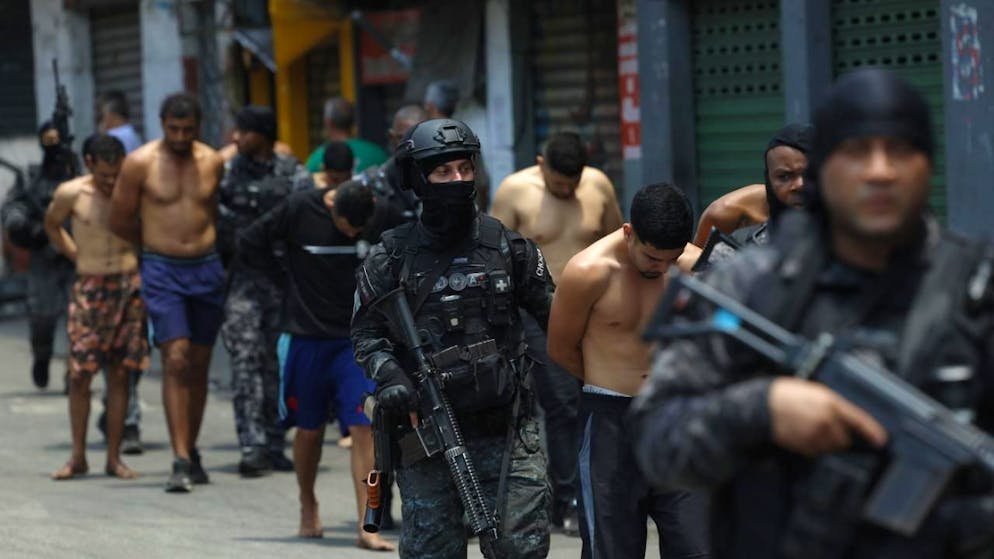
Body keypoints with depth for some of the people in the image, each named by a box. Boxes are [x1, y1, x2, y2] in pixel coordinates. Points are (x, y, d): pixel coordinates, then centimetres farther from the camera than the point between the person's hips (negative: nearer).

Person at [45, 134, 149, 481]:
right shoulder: (71, 194, -5)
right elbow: (52, 225, 15)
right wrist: (78, 256, 9)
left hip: (128, 286, 0)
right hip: (89, 288, 0)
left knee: (119, 374, 3)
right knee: (80, 373, -4)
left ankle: (114, 457, 9)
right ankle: (78, 456, 6)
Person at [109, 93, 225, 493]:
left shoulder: (213, 162, 6)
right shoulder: (140, 163, -3)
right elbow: (120, 221, 3)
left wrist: (200, 242, 10)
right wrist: (161, 240, 9)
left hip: (206, 268, 3)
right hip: (162, 270, -3)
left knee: (199, 365, 8)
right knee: (175, 361, -13)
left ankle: (191, 451, 21)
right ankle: (180, 460, -16)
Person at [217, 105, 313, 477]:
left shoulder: (293, 175, 2)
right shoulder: (228, 172, 6)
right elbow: (217, 222, 11)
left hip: (282, 276, 0)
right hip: (242, 278, 0)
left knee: (278, 363, 7)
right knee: (245, 359, -11)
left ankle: (274, 447, 15)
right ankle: (251, 447, -14)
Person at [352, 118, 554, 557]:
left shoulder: (507, 246, 5)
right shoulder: (392, 256, 3)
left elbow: (553, 314, 12)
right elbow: (367, 332, 5)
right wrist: (389, 376, -12)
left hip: (504, 426, 1)